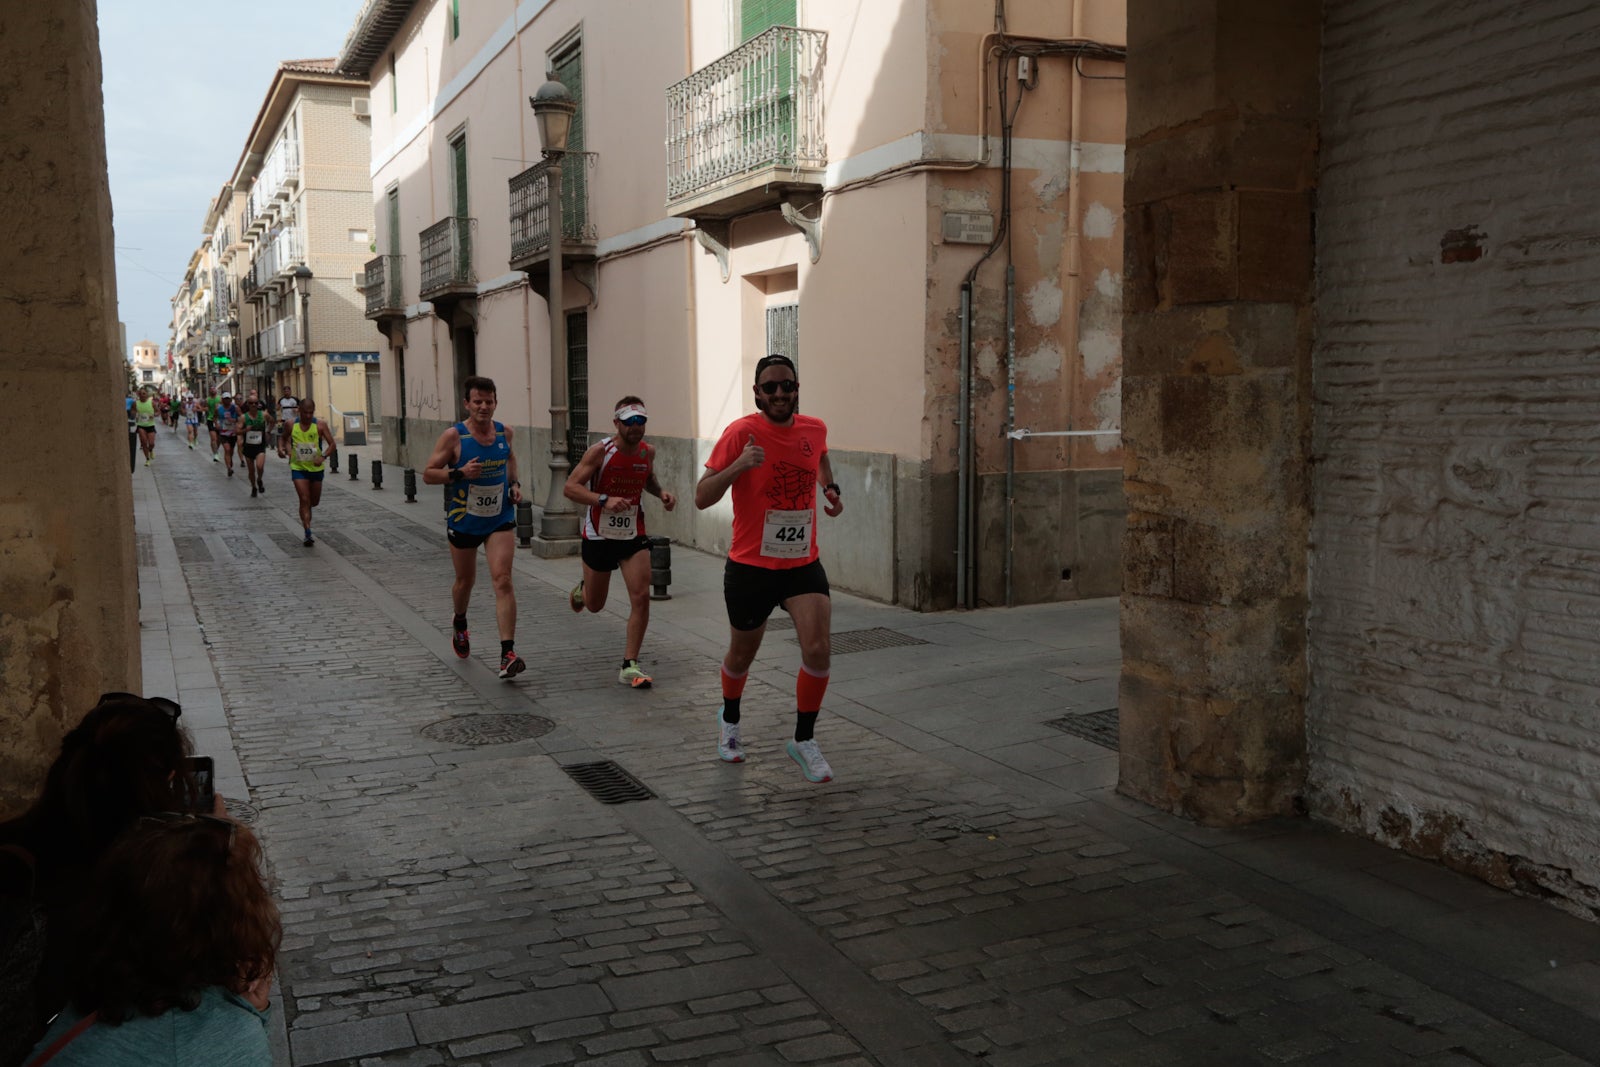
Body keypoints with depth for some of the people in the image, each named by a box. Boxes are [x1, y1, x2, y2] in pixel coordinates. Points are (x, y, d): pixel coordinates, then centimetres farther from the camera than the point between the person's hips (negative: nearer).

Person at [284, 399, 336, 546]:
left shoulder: (320, 425, -9)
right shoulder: (291, 425, -5)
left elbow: (333, 445, -11)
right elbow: (285, 438, 15)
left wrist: (323, 456, -28)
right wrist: (283, 448, -6)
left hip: (316, 468, 1)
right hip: (298, 468, -1)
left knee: (315, 501, 14)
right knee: (304, 500, -12)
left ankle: (304, 515, 50)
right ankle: (308, 534, -14)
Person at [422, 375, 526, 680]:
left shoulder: (504, 432, -1)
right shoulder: (453, 436, -13)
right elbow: (428, 473, -10)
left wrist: (515, 483, 5)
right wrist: (459, 473, -26)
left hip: (500, 519, 1)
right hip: (463, 521, -1)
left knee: (503, 580, -14)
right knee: (465, 581, 17)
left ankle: (507, 654, -18)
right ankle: (459, 624, 51)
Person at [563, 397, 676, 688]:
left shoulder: (648, 451, -3)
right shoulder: (599, 452, -18)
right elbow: (570, 488, -20)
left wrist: (662, 494, -2)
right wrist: (604, 500, -34)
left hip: (633, 535, 3)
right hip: (599, 536, -3)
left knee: (641, 596, -12)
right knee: (595, 605, 13)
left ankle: (630, 665, -2)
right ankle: (582, 588, 52)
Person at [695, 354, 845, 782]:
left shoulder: (815, 429, 0)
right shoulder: (741, 433, -15)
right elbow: (701, 498, -17)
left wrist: (831, 488, 9)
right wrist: (738, 465, -32)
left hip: (803, 564, 3)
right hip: (750, 567, -3)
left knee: (817, 650, -14)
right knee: (742, 654, 16)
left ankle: (803, 740, 6)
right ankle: (729, 719, 47)